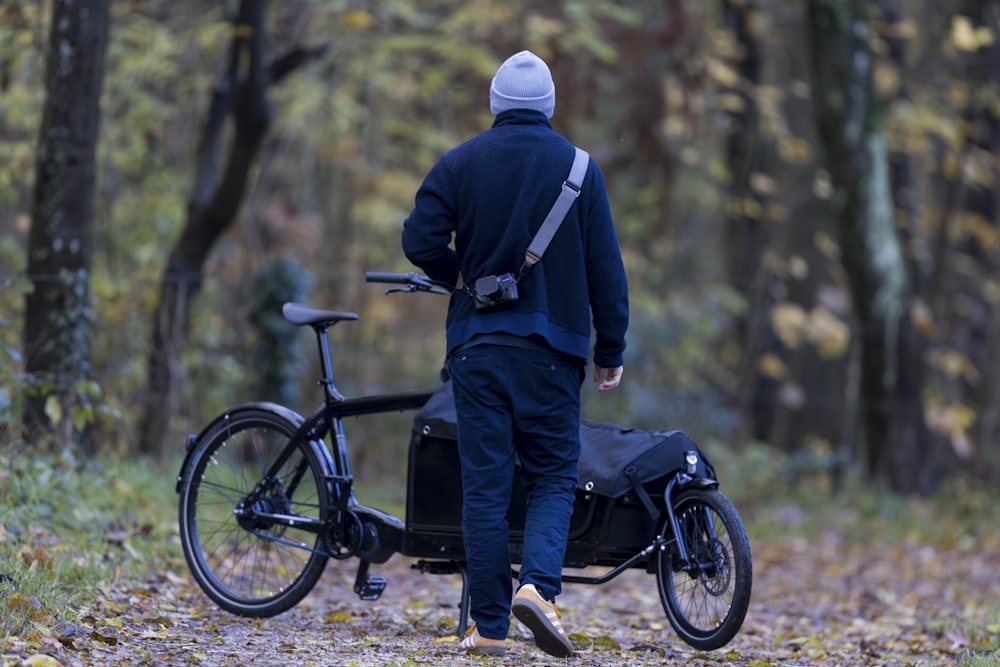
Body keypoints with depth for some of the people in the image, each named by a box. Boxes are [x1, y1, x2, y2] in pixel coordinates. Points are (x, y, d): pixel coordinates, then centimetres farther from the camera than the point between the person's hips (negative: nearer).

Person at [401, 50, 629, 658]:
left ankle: (489, 626, 3)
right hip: (551, 345, -1)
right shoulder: (578, 166, 2)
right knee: (553, 476, 7)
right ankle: (539, 586, -17)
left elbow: (420, 240, -7)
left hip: (478, 342, 1)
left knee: (485, 483, 4)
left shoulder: (461, 163, 3)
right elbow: (605, 267, 1)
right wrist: (611, 351, 7)